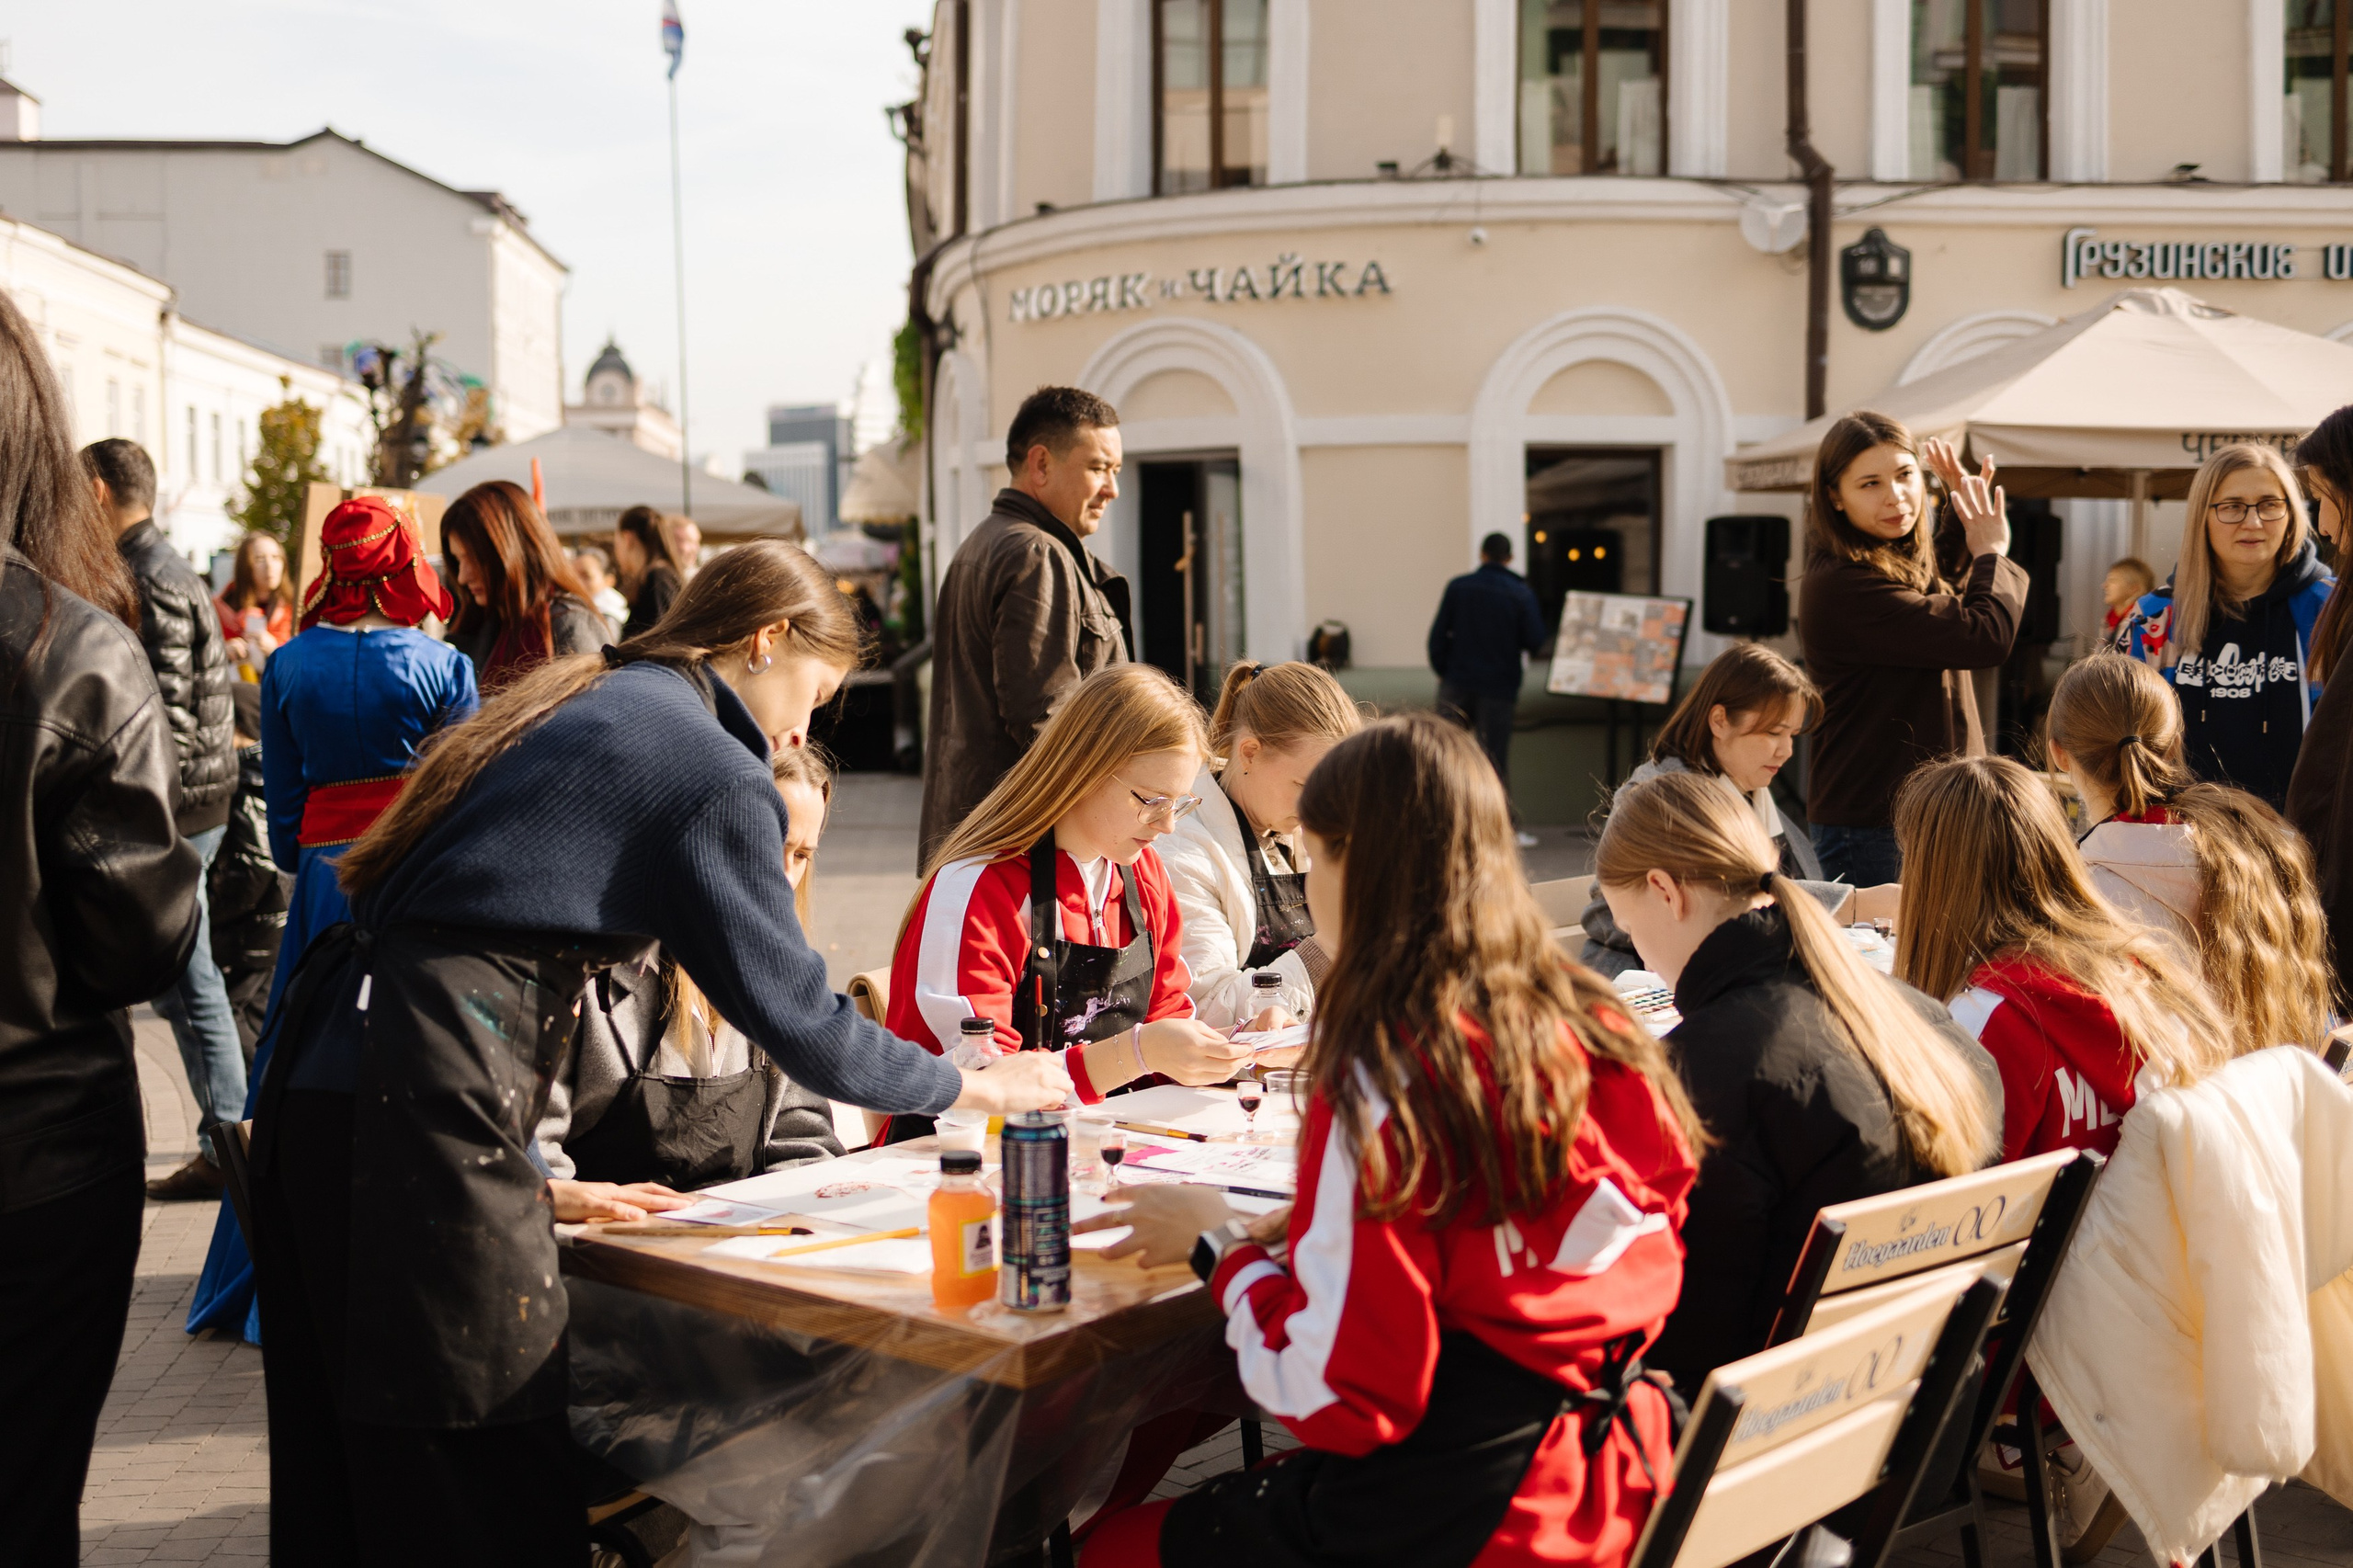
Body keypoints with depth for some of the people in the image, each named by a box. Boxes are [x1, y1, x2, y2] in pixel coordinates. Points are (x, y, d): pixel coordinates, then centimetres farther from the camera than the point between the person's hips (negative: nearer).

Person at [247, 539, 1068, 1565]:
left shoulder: (575, 703, 23)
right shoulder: (712, 770, -4)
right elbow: (793, 1014, -3)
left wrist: (531, 1182, 24)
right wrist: (974, 1086, 13)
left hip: (323, 1068, 9)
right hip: (421, 1107, -9)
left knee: (341, 1477, 16)